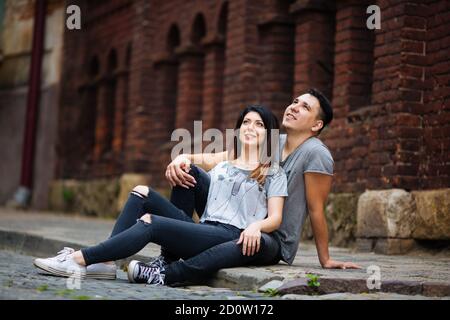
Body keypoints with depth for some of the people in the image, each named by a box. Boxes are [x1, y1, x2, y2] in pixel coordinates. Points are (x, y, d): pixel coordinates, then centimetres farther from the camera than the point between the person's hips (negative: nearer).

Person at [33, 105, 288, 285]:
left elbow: (275, 218, -1)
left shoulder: (274, 172, 10)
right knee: (142, 193, -7)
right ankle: (106, 263, -20)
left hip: (230, 236, -7)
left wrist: (256, 226, -23)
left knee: (149, 223, -27)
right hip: (202, 231, 7)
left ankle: (79, 261, -28)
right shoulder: (221, 168, 29)